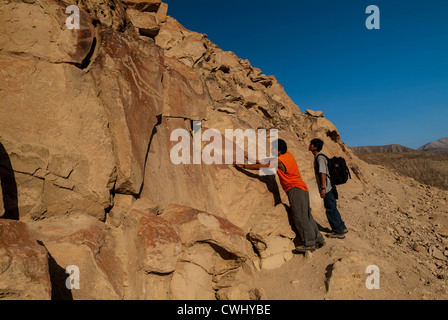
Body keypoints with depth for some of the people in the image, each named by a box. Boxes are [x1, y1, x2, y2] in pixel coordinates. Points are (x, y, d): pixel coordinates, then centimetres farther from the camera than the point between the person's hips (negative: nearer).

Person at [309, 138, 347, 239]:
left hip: (327, 189, -10)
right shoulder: (317, 157, 14)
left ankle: (338, 232, 12)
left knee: (331, 210, 1)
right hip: (328, 188, 10)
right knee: (332, 209, 19)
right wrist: (322, 188, 24)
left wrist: (323, 188, -25)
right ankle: (342, 228, 31)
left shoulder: (320, 158, -16)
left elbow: (323, 173, -23)